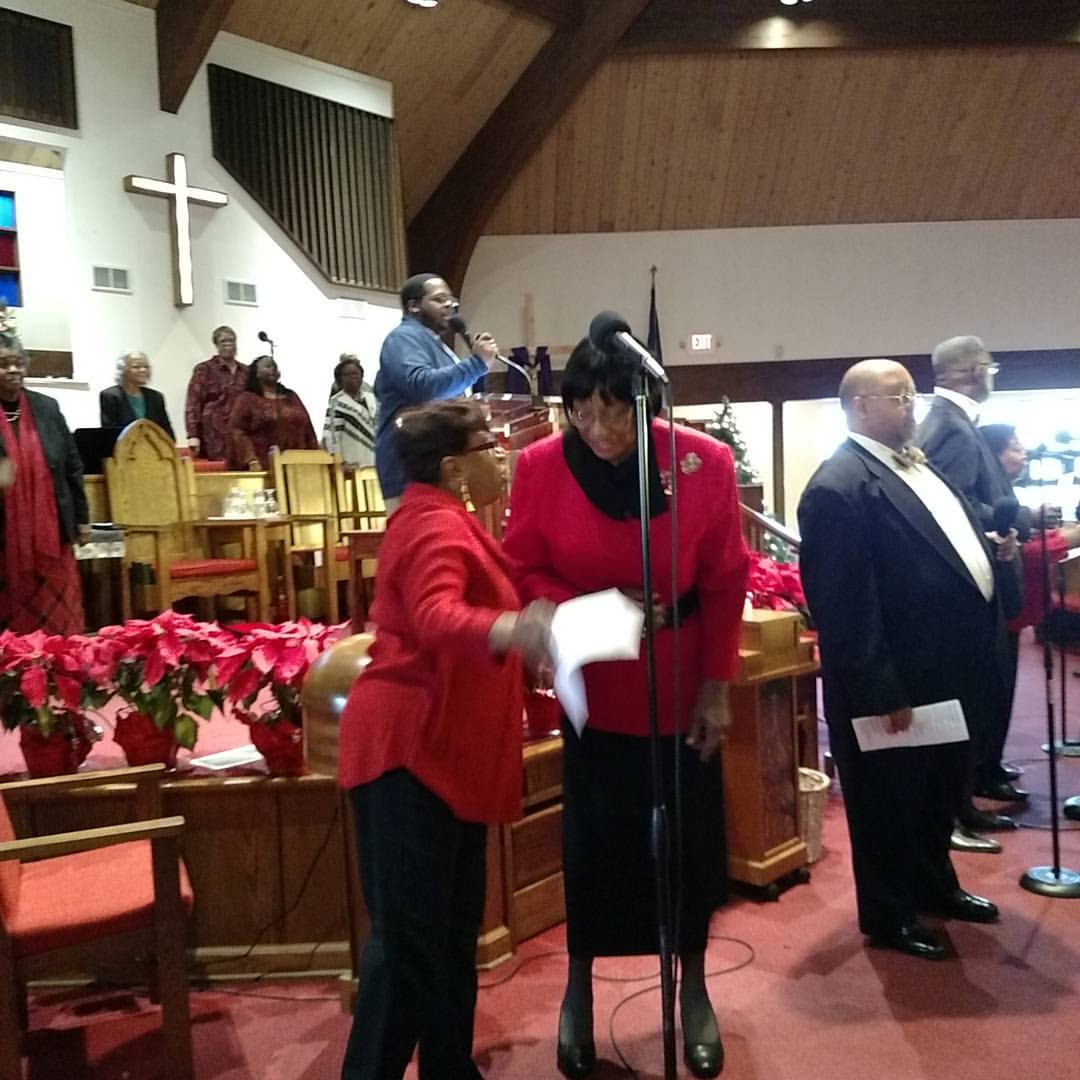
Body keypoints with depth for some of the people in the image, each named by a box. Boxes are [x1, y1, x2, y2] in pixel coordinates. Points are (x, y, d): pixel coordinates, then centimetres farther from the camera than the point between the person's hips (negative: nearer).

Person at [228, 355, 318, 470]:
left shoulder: (291, 397, 20)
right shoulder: (247, 399, 7)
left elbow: (308, 431, 19)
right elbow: (238, 433, -3)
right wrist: (252, 461, -16)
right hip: (265, 468, -4)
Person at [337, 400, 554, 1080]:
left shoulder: (446, 520, 17)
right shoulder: (435, 525, -16)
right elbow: (436, 619, -35)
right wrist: (514, 630, -52)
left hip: (446, 751, 10)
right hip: (411, 750, -10)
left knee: (453, 928, 17)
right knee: (408, 935, -4)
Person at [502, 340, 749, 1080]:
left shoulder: (705, 462, -14)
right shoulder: (541, 466, -14)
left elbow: (726, 583, -5)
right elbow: (523, 570, -4)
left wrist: (717, 685, -6)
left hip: (682, 683, 1)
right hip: (592, 685, 0)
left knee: (689, 834, 11)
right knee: (593, 836, 11)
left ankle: (693, 989, 34)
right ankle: (579, 990, 32)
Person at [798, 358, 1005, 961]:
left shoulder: (916, 467, 11)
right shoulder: (840, 487, -21)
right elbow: (843, 606, -24)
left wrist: (980, 655, 15)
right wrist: (881, 693, -23)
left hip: (944, 675, 10)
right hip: (893, 687, -9)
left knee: (941, 792, 25)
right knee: (890, 805, 10)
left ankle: (934, 885, 46)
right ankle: (889, 916, 28)